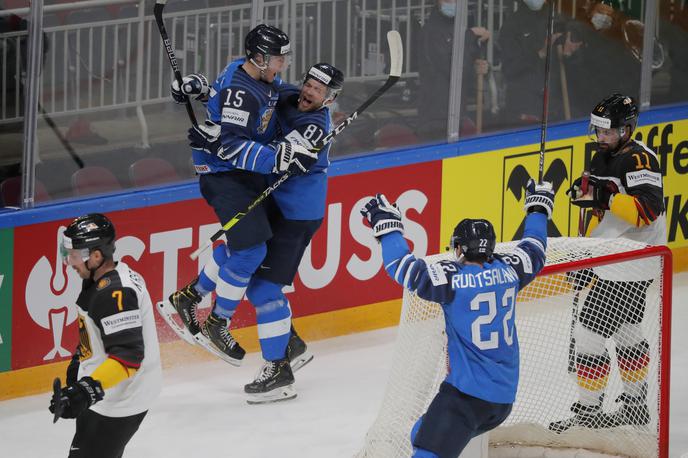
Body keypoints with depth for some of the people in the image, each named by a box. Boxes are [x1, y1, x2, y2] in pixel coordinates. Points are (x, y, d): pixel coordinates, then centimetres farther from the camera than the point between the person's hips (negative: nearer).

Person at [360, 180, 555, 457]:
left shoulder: (453, 279, -13)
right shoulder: (507, 271, 5)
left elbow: (404, 268, -14)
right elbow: (534, 254, 25)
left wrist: (388, 226, -2)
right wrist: (538, 209, 41)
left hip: (467, 392, -8)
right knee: (422, 435, 24)